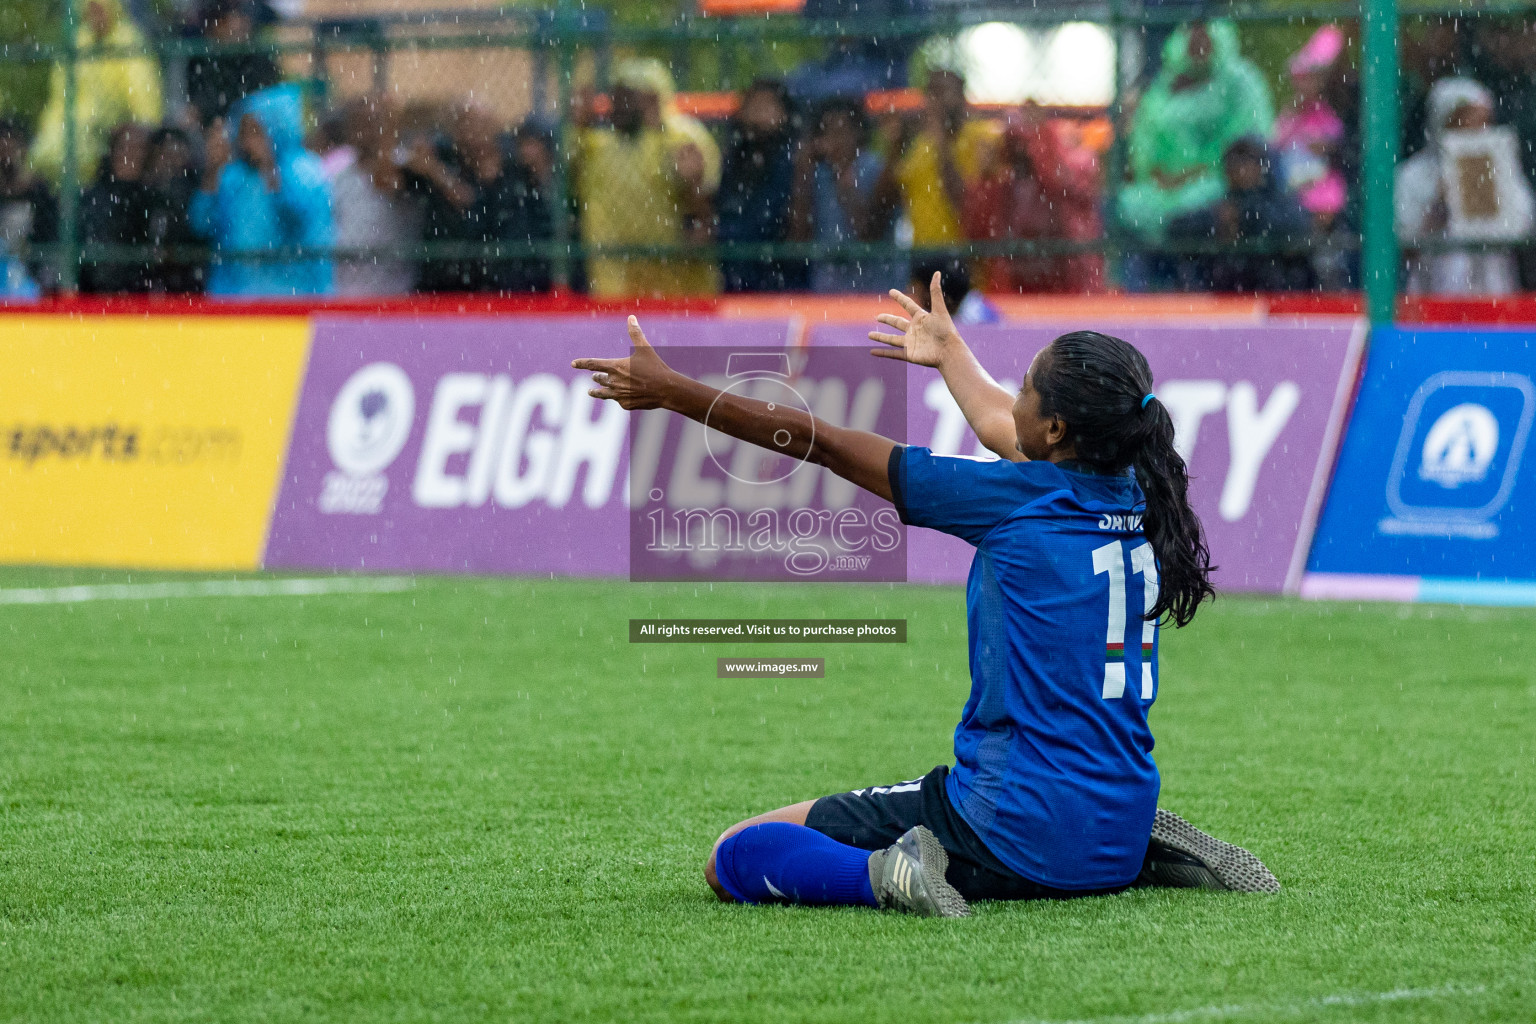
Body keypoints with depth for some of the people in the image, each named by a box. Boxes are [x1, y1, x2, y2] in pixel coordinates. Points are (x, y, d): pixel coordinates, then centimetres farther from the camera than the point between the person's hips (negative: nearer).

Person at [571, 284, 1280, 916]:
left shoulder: (1018, 498, -13)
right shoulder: (1134, 497, 4)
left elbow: (823, 444, -5)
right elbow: (1004, 431, 29)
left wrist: (672, 392, 4)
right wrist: (950, 354, 47)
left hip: (1017, 831, -7)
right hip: (1117, 841, 7)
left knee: (734, 861, 0)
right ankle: (1152, 855, 17)